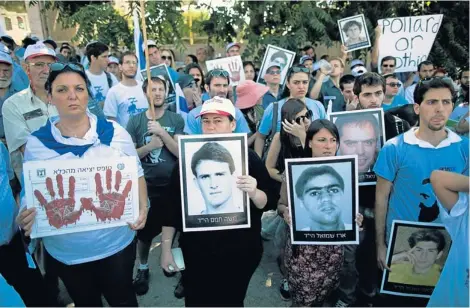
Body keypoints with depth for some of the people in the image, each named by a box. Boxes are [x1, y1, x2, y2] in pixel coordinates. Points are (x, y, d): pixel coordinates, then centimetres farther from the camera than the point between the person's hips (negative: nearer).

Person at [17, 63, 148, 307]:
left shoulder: (115, 133, -8)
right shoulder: (36, 143, -7)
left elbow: (137, 175, 1)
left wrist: (142, 209, -13)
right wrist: (25, 218, -19)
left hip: (117, 242, 0)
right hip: (65, 251, 1)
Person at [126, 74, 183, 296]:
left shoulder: (176, 119, -2)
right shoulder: (135, 121, -1)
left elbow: (180, 152, -10)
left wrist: (162, 132, -22)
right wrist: (149, 146, -18)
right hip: (147, 186, 0)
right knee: (145, 230, 13)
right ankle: (143, 269, 36)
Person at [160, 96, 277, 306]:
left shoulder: (248, 158, -7)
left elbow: (268, 203, -6)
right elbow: (172, 205, -1)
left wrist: (253, 193, -28)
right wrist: (166, 248, -1)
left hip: (240, 252, -1)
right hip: (195, 251, 1)